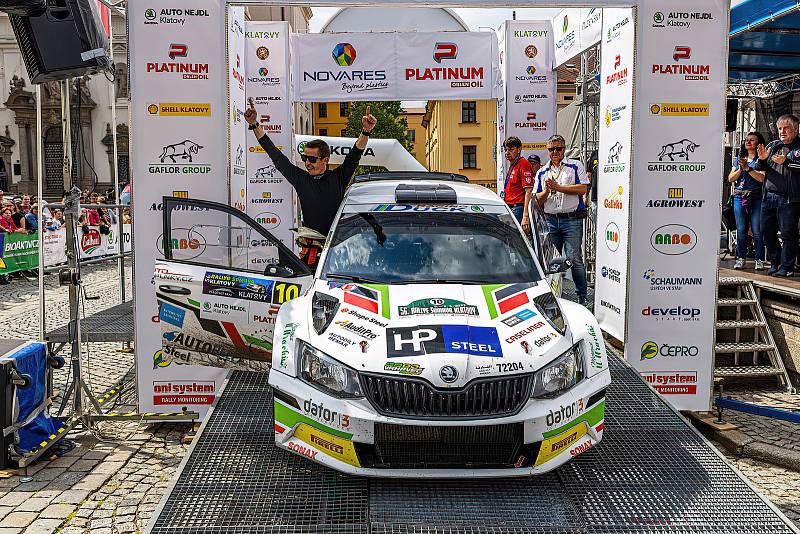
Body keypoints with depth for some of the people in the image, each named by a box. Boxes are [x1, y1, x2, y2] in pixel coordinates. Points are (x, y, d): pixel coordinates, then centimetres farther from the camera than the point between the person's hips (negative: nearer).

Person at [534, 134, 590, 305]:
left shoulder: (575, 166, 7)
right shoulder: (542, 172, 18)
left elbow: (582, 189, -7)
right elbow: (537, 200, 14)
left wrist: (558, 187, -10)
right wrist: (547, 191, -7)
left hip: (572, 220, -4)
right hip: (550, 220, 4)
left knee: (574, 259, -9)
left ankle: (582, 297, -1)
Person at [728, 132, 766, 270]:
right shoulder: (739, 158, 18)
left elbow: (762, 177, -10)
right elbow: (731, 178, 12)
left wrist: (748, 168, -15)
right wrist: (740, 169, -5)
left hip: (756, 198, -4)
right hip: (739, 197, 4)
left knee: (757, 231, -6)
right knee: (741, 230, 2)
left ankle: (759, 260, -1)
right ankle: (741, 258, 7)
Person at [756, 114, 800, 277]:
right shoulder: (773, 145, 15)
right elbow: (760, 169, 12)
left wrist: (786, 162, -27)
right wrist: (762, 159, -8)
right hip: (769, 196, 6)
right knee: (767, 231, 10)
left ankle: (787, 267, 5)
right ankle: (775, 262, 24)